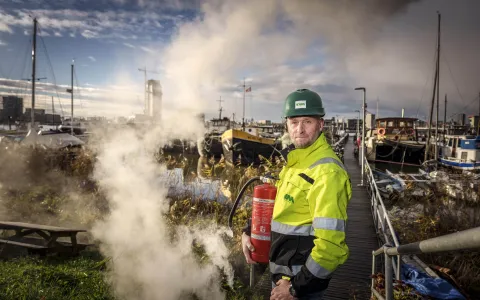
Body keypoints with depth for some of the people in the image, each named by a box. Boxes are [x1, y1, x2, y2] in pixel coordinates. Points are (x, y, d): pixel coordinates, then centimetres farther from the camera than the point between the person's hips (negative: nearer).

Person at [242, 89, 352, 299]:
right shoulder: (295, 161, 5)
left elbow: (330, 242, -28)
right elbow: (275, 203, 17)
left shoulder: (326, 171, -24)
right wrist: (248, 231, 4)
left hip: (303, 280, -8)